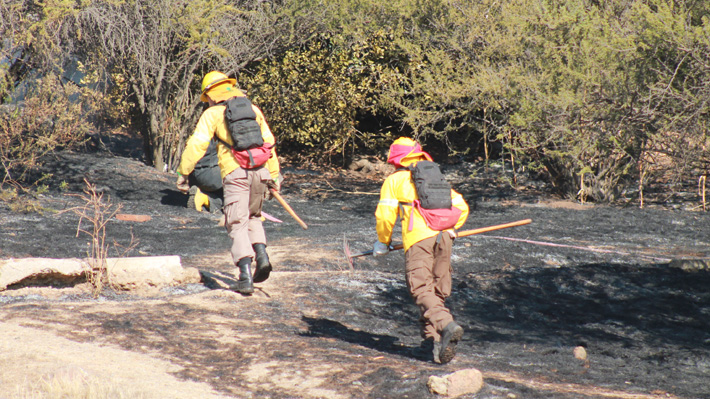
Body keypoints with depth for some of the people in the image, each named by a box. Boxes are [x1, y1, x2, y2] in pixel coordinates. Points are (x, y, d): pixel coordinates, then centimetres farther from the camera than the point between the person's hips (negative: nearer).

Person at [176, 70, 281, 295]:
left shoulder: (213, 113, 7)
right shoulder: (254, 110, 20)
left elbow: (197, 144, -2)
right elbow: (268, 142, 20)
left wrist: (183, 172, 3)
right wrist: (274, 175, 25)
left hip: (235, 173, -4)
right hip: (260, 171, 4)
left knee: (237, 224, -3)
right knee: (253, 216, 24)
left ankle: (245, 276, -14)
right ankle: (261, 254, 2)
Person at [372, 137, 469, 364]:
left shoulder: (395, 180, 13)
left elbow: (385, 215, 3)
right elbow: (461, 206, 21)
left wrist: (383, 242, 16)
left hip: (418, 238, -5)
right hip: (443, 236, 5)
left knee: (421, 288, -11)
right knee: (438, 289, 13)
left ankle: (447, 326, -33)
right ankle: (431, 337, 14)